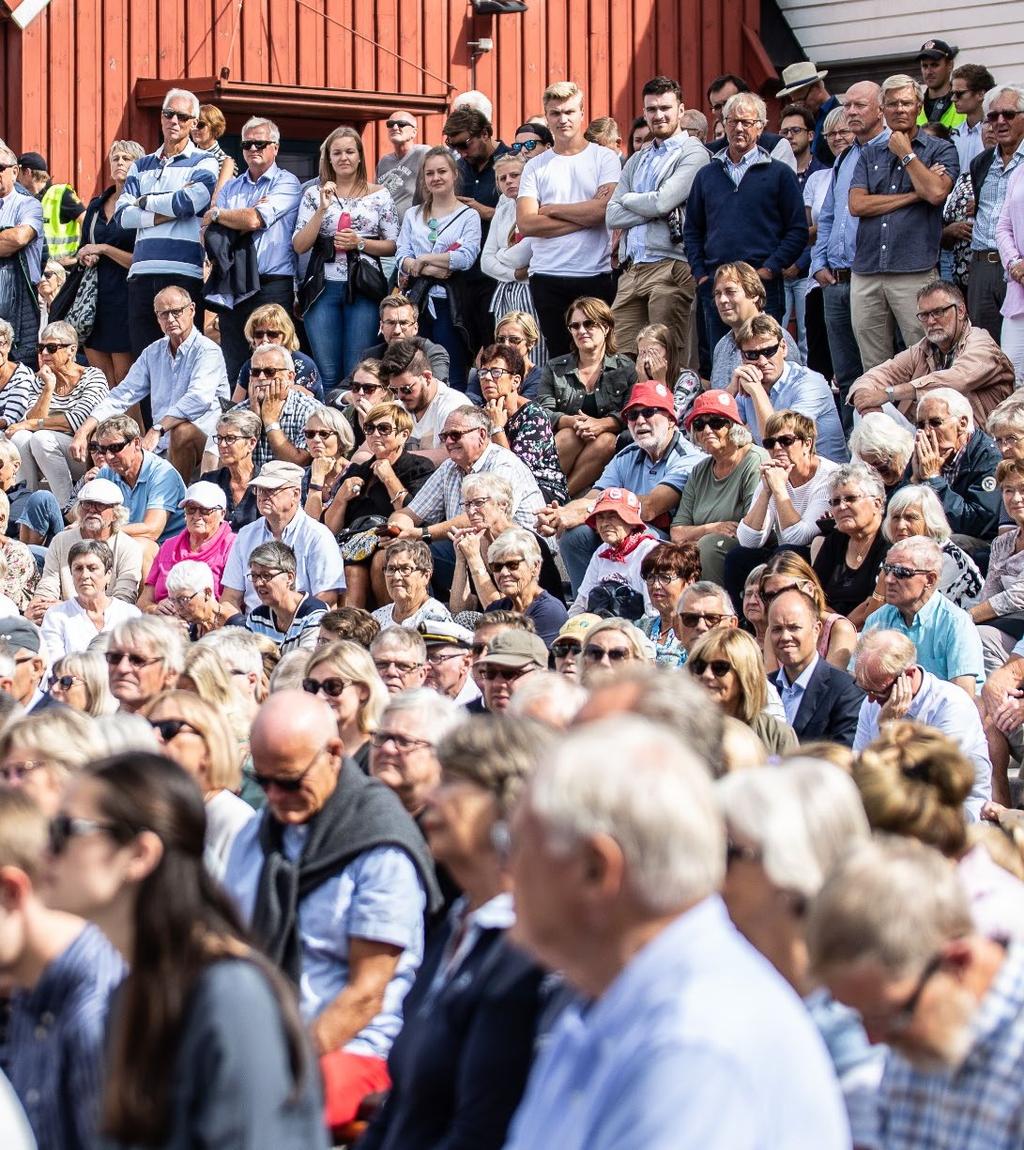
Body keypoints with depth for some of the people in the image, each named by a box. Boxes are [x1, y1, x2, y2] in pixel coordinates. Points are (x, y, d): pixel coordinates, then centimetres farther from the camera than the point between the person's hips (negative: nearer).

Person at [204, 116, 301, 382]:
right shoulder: (231, 187, 19)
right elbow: (212, 235, 6)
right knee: (231, 369, 4)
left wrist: (217, 214, 5)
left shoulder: (286, 183, 3)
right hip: (233, 289, 5)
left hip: (272, 287, -5)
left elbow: (253, 220, -10)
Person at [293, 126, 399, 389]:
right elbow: (300, 246, 2)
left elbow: (394, 246, 7)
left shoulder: (379, 195, 6)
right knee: (327, 374, 0)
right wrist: (322, 208, -9)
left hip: (364, 288, -1)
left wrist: (360, 243, -9)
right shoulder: (314, 194, 9)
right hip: (324, 288, 1)